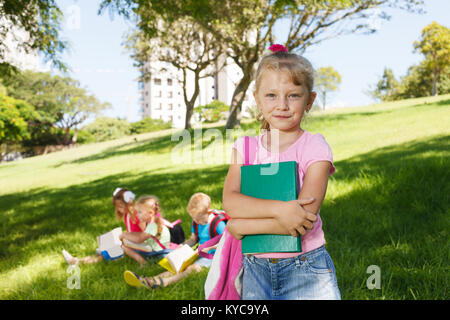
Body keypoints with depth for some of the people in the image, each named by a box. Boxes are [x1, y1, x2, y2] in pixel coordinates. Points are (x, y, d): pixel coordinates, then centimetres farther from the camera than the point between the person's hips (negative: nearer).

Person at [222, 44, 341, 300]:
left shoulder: (314, 148, -9)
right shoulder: (245, 147, 2)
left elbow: (305, 215, -18)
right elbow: (230, 201, -11)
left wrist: (243, 226, -15)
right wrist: (278, 208, -25)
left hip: (305, 269, -3)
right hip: (256, 269, 3)